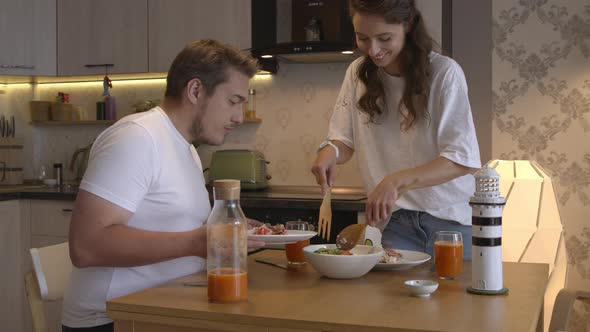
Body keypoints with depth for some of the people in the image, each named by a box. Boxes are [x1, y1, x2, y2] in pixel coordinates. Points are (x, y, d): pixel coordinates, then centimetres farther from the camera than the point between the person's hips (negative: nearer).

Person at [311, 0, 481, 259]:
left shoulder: (444, 72, -14)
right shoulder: (357, 73, 0)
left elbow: (463, 159, -20)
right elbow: (345, 140, 7)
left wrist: (397, 180, -33)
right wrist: (330, 150, -16)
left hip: (451, 219, -2)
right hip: (395, 221, 3)